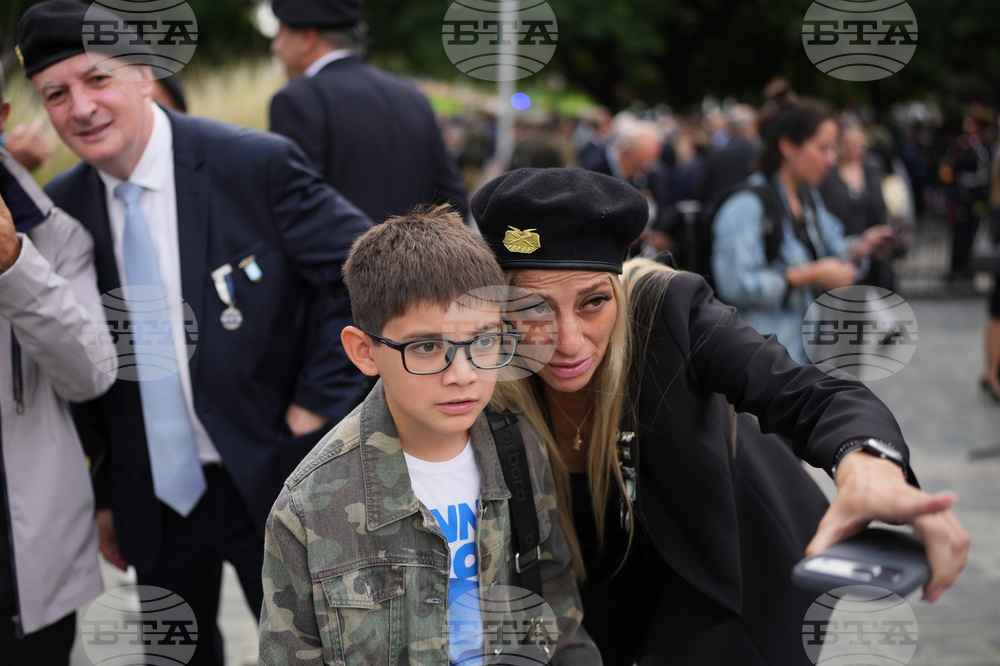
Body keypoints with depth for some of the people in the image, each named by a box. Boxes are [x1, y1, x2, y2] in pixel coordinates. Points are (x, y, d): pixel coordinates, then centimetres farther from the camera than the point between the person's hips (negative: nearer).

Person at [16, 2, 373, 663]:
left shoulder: (259, 165, -15)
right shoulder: (61, 208, 0)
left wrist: (317, 404, -13)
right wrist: (105, 497, 9)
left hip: (269, 483, -4)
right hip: (153, 499, 4)